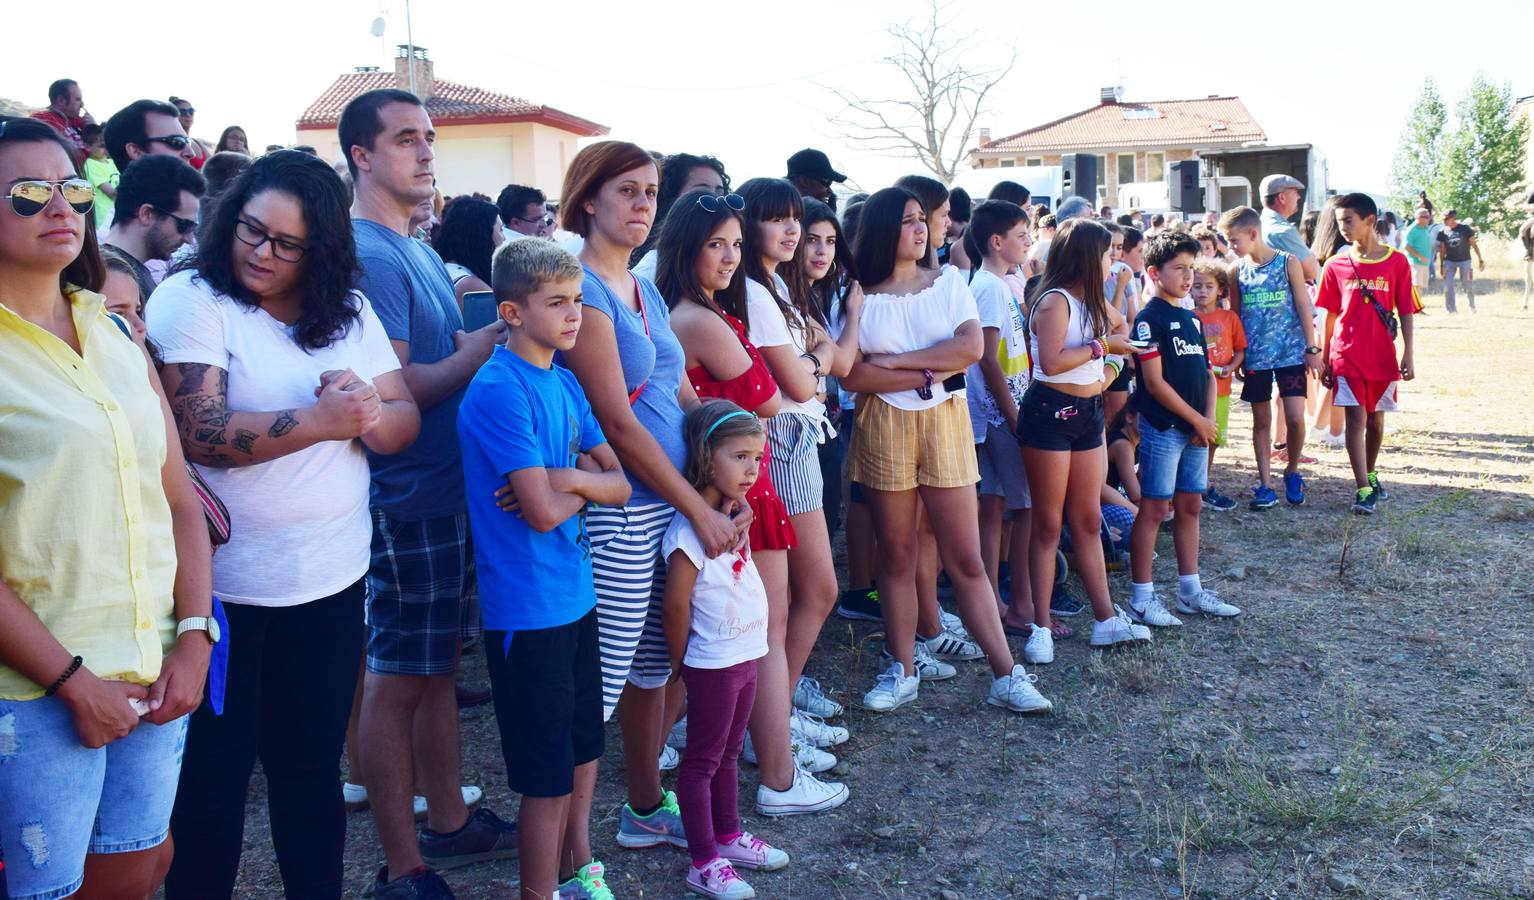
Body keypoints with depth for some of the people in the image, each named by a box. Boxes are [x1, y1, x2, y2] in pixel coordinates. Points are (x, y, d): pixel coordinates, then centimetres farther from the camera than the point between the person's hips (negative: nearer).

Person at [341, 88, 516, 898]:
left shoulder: (418, 252, 14)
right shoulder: (370, 255, -15)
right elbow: (394, 389, -21)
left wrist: (486, 337, 0)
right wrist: (478, 351, -12)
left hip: (447, 490, 9)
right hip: (408, 497, -9)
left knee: (438, 664, 18)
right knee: (396, 678, 2)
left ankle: (447, 822, 34)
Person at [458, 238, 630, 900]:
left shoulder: (564, 382, 7)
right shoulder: (499, 391, -18)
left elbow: (620, 485, 6)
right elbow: (544, 512, -24)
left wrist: (568, 478, -13)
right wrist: (583, 484, -5)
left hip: (576, 596, 8)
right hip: (528, 610, -8)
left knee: (583, 749, 20)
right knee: (548, 778, 3)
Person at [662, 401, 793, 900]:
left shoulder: (735, 517, 4)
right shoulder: (691, 527, -23)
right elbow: (676, 604, -19)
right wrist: (681, 660, -8)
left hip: (745, 655, 8)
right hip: (713, 663, -8)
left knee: (728, 753, 21)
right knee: (703, 760, 5)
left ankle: (728, 836, 36)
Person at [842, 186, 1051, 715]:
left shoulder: (948, 281, 6)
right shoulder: (859, 295, 0)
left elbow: (972, 347, -8)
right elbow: (851, 375, -11)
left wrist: (896, 360, -11)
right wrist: (929, 373, -12)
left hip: (946, 422, 1)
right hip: (883, 427, -1)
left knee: (966, 559, 2)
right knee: (896, 556, 7)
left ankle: (1006, 676, 8)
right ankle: (902, 671, 18)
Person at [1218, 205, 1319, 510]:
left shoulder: (1288, 263, -4)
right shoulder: (1238, 270, 3)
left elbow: (1304, 307, -1)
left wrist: (1312, 348, -3)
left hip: (1290, 352, -2)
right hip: (1255, 356, 2)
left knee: (1295, 418, -8)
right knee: (1261, 419, 7)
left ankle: (1292, 472, 17)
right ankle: (1265, 485, 14)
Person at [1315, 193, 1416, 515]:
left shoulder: (1396, 262, -1)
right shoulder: (1336, 265, 1)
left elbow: (1405, 312, 1)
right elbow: (1330, 315, 6)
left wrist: (1408, 354, -3)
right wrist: (1325, 358, 5)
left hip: (1382, 356, 1)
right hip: (1347, 355, -1)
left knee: (1376, 419, 12)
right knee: (1356, 419, -6)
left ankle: (1370, 475, 31)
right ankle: (1363, 490, -6)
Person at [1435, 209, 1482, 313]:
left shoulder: (1465, 229, -6)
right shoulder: (1444, 231, 1)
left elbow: (1473, 244, -2)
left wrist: (1480, 259, -4)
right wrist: (1441, 265, 7)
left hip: (1464, 261, -2)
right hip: (1449, 261, 2)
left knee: (1468, 285, 2)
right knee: (1448, 286, -5)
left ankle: (1472, 307, 18)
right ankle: (1450, 309, 2)